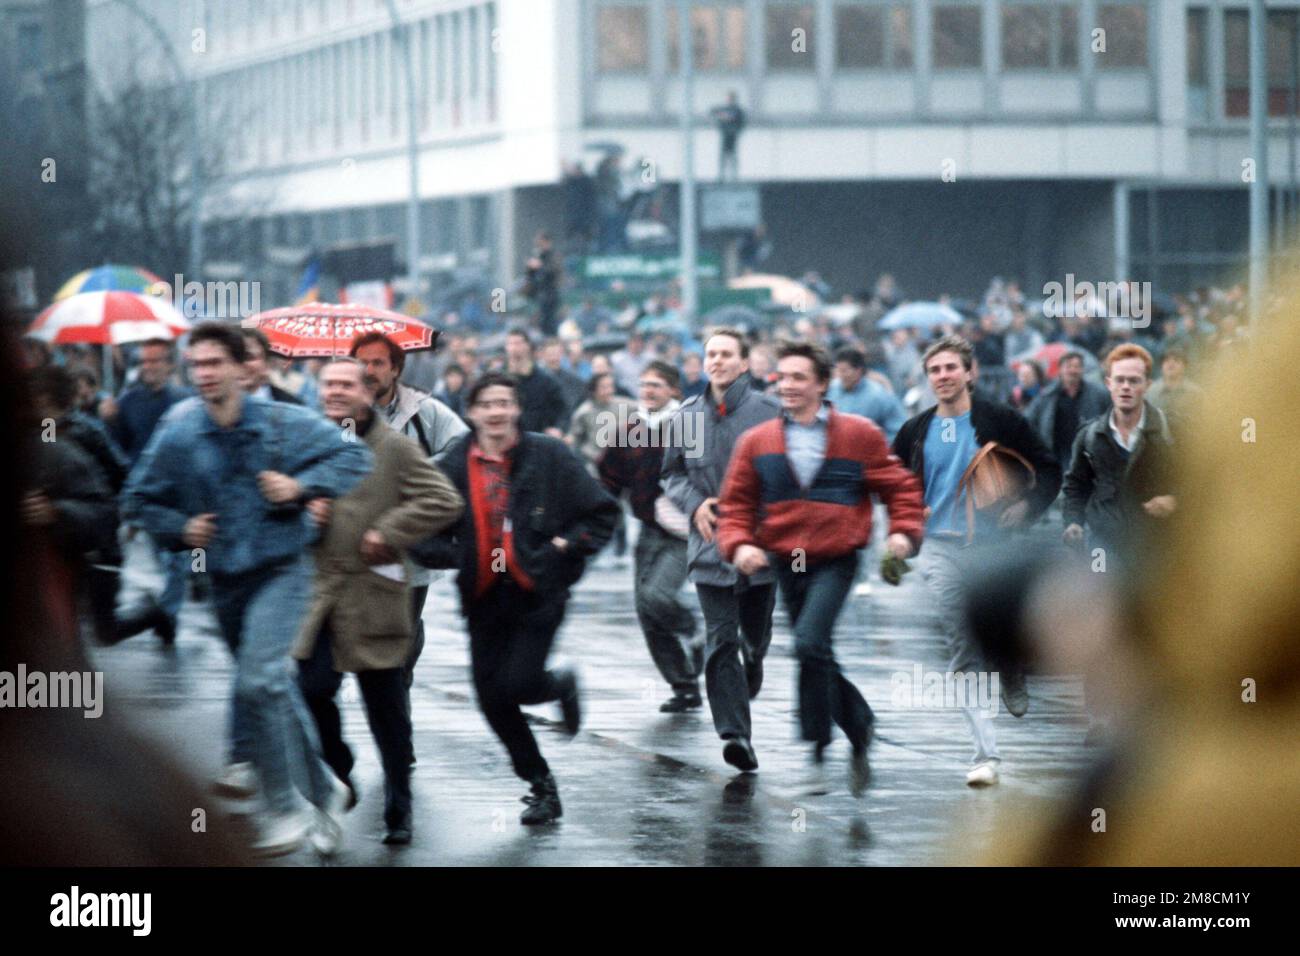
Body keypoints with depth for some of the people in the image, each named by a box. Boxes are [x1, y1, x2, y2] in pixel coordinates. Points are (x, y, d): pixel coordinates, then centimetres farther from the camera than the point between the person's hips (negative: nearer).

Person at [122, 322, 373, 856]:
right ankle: (323, 790, 30)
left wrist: (302, 485, -13)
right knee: (273, 689, 14)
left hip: (280, 571, -4)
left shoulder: (284, 424, -8)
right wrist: (180, 528, -7)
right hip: (225, 580, 4)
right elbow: (139, 501, 10)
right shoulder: (176, 437, -3)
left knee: (259, 681, -21)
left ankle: (284, 809, -12)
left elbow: (354, 457, 0)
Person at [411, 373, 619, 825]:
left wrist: (565, 546, -10)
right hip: (484, 596, 3)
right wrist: (456, 555, -11)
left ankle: (562, 685, 21)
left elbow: (601, 513, 1)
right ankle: (540, 784, 21)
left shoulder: (549, 456, -4)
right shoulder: (453, 466, 0)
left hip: (539, 593, -3)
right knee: (492, 698, 2)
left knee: (515, 684, -17)